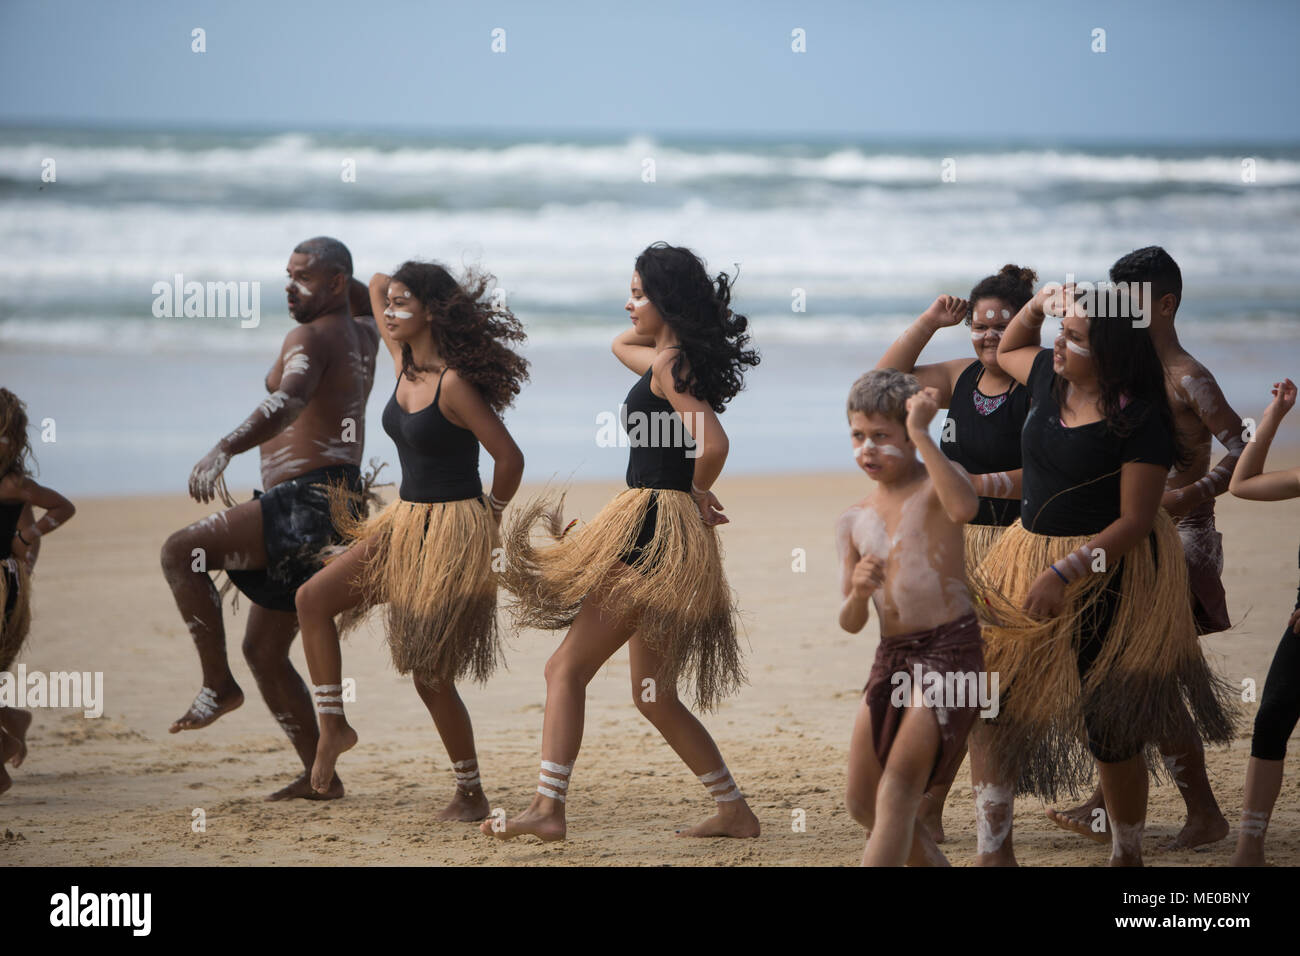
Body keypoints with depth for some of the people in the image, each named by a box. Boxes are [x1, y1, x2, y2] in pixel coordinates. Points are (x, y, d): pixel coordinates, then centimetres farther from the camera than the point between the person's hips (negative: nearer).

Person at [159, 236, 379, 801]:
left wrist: (223, 449, -44)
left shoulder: (310, 337, -9)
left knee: (181, 552, -18)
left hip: (309, 500, -11)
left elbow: (289, 401, -31)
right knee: (264, 651, 15)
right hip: (325, 516, 11)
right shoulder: (364, 338, 18)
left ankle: (218, 686, -16)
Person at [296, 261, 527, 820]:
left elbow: (509, 458, -17)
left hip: (452, 533, -8)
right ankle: (334, 725, 6)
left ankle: (471, 795, 12)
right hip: (404, 522, 8)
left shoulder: (454, 383, -20)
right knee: (312, 598, -3)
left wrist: (489, 520, -5)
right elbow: (376, 284, 19)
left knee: (431, 673, -2)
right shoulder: (404, 364, 3)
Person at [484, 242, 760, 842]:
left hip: (653, 528, -10)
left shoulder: (669, 364, -12)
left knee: (568, 668, -9)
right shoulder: (666, 359, 17)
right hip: (663, 538, 10)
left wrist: (698, 493, -9)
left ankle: (548, 809, -15)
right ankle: (734, 811, 18)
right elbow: (620, 344, 39)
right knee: (655, 696, 16)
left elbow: (712, 443, -26)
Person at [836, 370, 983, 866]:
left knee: (898, 789, -19)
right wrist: (858, 592, -15)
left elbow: (965, 508, -30)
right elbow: (850, 623, 8)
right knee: (863, 806, 10)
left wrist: (921, 434, -26)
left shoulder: (936, 483, -3)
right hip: (892, 657, 7)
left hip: (950, 648, -7)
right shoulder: (853, 522, 11)